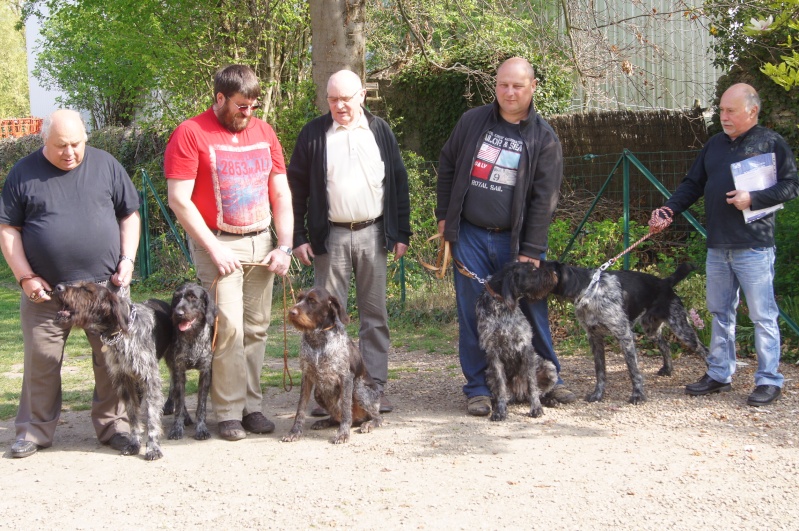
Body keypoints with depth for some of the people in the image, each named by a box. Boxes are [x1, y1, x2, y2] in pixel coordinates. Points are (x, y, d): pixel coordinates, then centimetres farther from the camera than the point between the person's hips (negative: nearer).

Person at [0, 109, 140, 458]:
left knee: (112, 360, 4)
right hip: (45, 290, -1)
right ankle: (35, 431, 17)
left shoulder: (106, 165, 4)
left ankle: (113, 426, 17)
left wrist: (127, 260, -2)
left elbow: (130, 215, 10)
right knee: (41, 363, 5)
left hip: (106, 285, 1)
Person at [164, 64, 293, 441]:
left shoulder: (263, 131, 10)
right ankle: (228, 413, -2)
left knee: (256, 327, 5)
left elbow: (281, 193, 13)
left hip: (261, 242, 5)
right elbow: (179, 200, -11)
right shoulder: (191, 134, -6)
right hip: (217, 243, -5)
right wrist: (214, 249, -14)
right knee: (228, 327, -11)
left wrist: (285, 245, 3)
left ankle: (252, 405, 12)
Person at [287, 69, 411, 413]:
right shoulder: (313, 134, 2)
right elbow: (297, 187, 3)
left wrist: (401, 233, 5)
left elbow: (398, 182, 10)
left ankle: (375, 388, 11)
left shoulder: (380, 131, 8)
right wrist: (299, 237, -3)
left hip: (373, 234, 2)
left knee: (375, 314, 5)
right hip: (330, 236, -1)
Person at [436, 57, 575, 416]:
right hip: (469, 235, 1)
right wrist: (444, 216, 9)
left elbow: (544, 198, -5)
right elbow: (447, 167, 14)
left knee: (532, 311, 4)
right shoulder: (472, 122, 5)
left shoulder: (544, 138, -2)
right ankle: (478, 388, 11)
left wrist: (531, 251, -10)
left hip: (515, 240, -1)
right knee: (473, 314, 2)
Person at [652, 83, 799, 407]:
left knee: (762, 315, -3)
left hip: (754, 247, -7)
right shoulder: (715, 145, 15)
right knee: (720, 312, 12)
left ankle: (769, 380, 4)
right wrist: (671, 208, 1)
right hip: (717, 246, 7)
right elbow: (693, 183, 17)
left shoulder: (772, 143, -3)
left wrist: (753, 198, -19)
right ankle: (719, 374, 21)